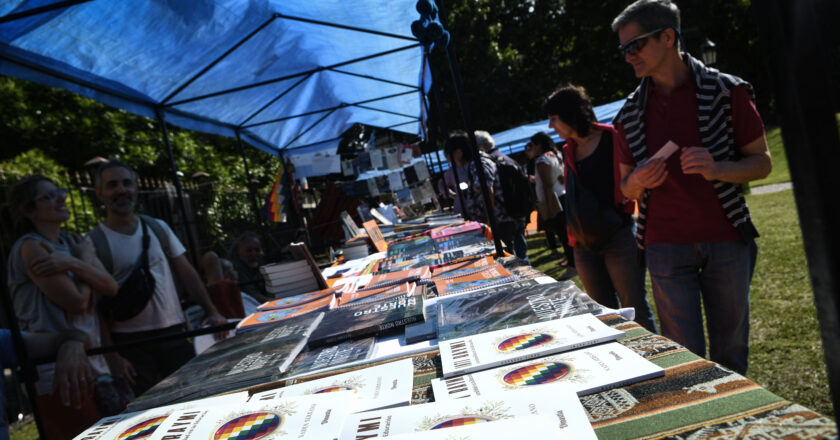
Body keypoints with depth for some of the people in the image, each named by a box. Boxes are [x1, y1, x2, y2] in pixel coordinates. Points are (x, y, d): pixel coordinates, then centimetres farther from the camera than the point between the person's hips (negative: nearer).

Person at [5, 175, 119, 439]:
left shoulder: (74, 244, 14)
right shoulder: (30, 247, -8)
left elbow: (111, 287, -1)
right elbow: (76, 301, -17)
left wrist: (73, 264, -15)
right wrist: (86, 261, -2)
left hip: (91, 363, 7)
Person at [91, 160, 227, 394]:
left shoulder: (158, 228, 8)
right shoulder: (94, 243, -4)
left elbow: (187, 273, 11)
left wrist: (212, 312, 0)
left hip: (174, 334, 4)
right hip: (131, 344, -3)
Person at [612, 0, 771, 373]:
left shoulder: (727, 91, -1)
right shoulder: (630, 114, 6)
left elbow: (761, 163, 2)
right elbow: (625, 188, 14)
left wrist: (717, 169, -19)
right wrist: (637, 181, -11)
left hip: (726, 241, -1)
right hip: (665, 247, 1)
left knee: (731, 350, 11)